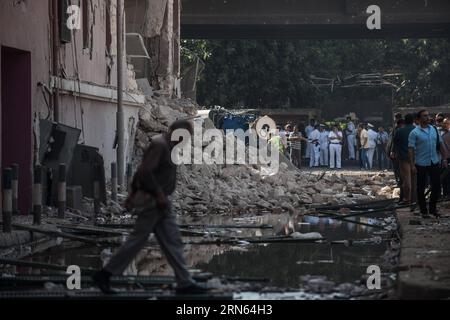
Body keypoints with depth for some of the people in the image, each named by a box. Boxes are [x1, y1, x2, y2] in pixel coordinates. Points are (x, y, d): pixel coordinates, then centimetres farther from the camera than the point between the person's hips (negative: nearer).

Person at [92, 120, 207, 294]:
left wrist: (133, 192, 22)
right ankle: (104, 275, 5)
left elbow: (142, 170, 21)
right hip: (151, 201, -10)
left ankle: (185, 283, 5)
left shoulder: (166, 146, 15)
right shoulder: (159, 145, -17)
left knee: (173, 241, 5)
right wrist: (159, 195, -22)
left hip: (159, 202, 10)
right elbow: (145, 172, -26)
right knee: (138, 240, -3)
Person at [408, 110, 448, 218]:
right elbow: (410, 149, -9)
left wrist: (444, 159, 9)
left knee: (437, 187, 5)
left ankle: (432, 208, 21)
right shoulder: (414, 133, -7)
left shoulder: (434, 130, 8)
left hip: (435, 163, 4)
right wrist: (412, 165, -15)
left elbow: (440, 145, 13)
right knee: (421, 188, 2)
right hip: (421, 164, -4)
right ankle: (423, 211, 13)